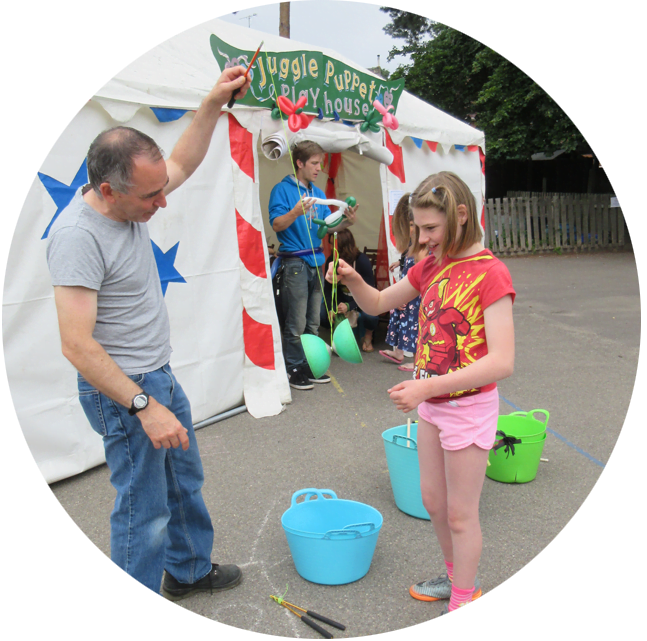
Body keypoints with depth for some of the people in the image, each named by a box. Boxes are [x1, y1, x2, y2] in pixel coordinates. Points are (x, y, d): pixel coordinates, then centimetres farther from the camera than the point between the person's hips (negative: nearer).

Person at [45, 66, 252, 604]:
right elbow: (78, 345, -28)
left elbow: (183, 164, 18)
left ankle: (189, 571, 46)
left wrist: (214, 103, 9)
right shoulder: (78, 235, -26)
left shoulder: (131, 201, -1)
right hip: (121, 391, -9)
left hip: (160, 377, 10)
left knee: (186, 482, 23)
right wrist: (144, 407, -29)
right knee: (145, 510, 1)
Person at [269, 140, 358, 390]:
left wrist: (346, 221, -2)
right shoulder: (282, 189, -4)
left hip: (316, 261, 7)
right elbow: (276, 224, -13)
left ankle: (310, 366, 22)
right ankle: (294, 370, 5)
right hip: (294, 262, -7)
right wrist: (296, 212, -30)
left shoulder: (318, 192, 17)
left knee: (313, 322, 12)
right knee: (296, 324, -5)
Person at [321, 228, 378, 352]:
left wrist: (349, 306, -34)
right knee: (321, 312, -24)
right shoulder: (331, 261, -10)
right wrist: (330, 309, -24)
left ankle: (368, 334, 0)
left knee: (368, 314, -37)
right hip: (342, 300, 4)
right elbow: (328, 288, -6)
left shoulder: (362, 261, -20)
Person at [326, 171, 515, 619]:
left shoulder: (489, 273, -20)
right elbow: (379, 304, 13)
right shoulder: (431, 266, 3)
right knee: (433, 500, 20)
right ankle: (458, 577, 44)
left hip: (469, 407, -7)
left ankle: (461, 607, 29)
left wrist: (428, 386, -34)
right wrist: (354, 281, -9)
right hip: (432, 402, 7)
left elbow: (502, 362, -28)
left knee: (460, 513, 8)